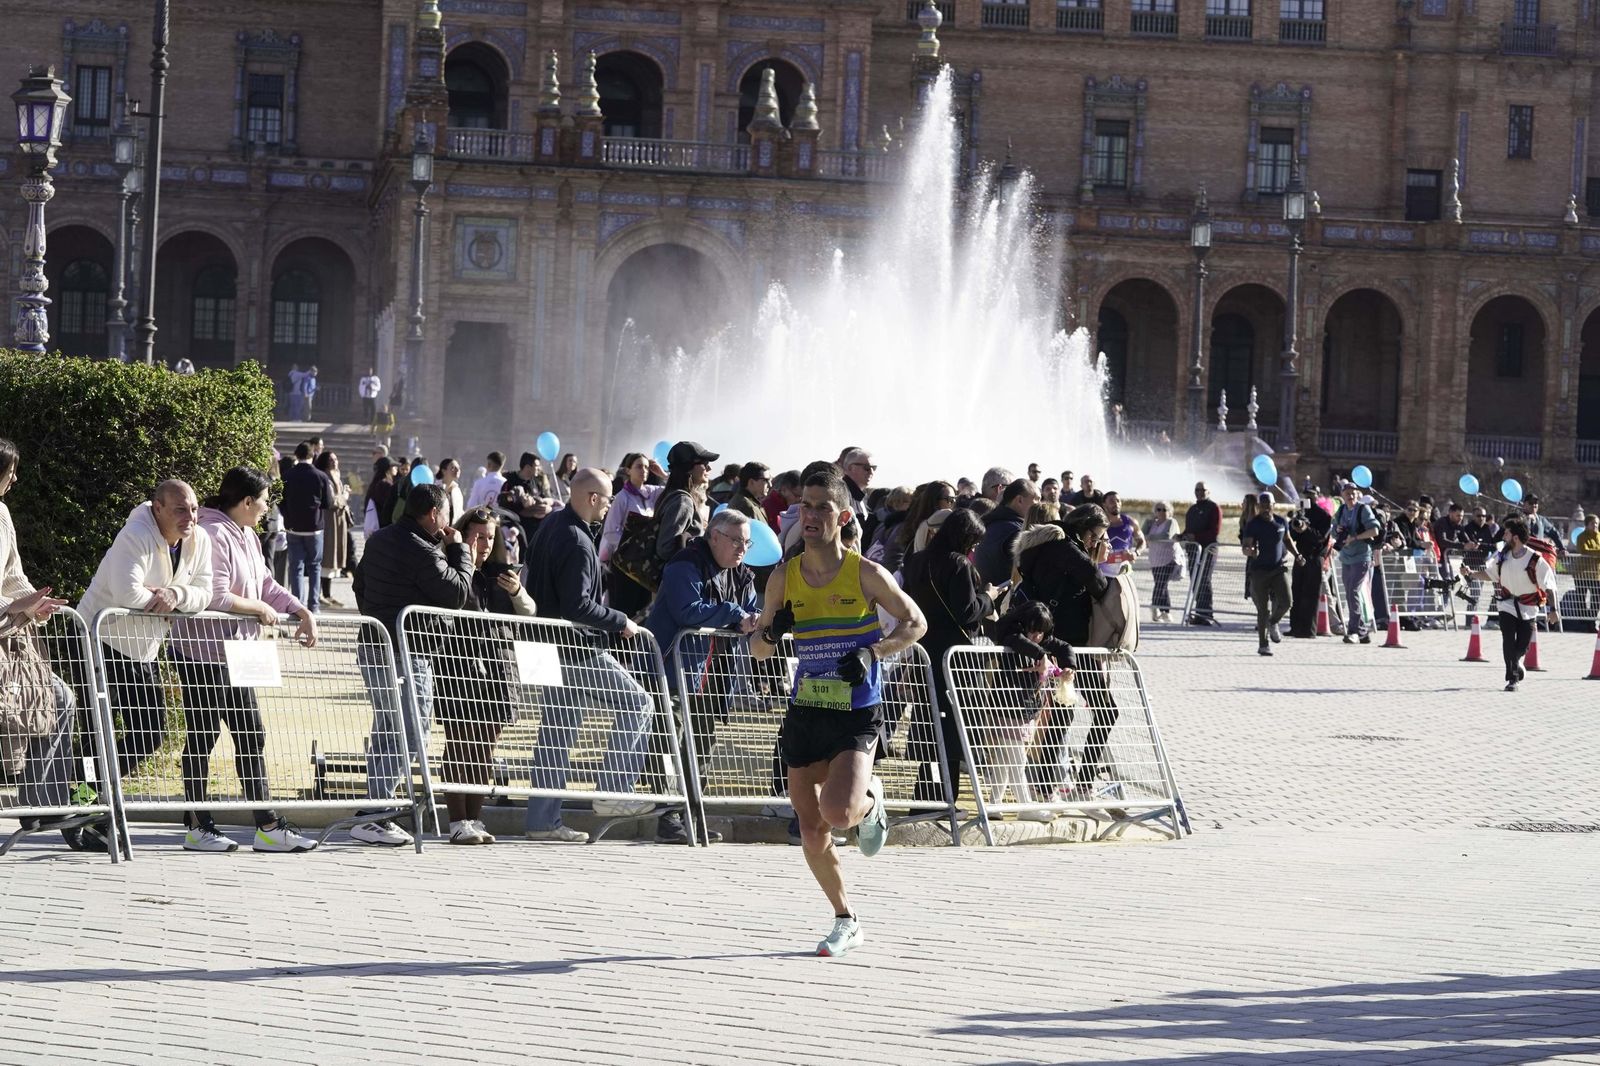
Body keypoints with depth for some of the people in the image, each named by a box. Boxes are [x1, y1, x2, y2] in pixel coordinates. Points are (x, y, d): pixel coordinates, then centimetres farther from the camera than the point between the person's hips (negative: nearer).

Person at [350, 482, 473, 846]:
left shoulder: (379, 540, 11)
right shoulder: (423, 552, -18)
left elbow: (360, 583, 22)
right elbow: (458, 593, -11)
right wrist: (459, 549, 0)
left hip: (373, 648, 10)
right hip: (406, 654, -10)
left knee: (385, 731, 17)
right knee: (408, 733, -8)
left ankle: (377, 813, 22)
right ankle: (374, 818, -14)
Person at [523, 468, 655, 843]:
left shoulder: (550, 525, 11)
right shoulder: (577, 543, -19)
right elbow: (578, 606, -25)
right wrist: (621, 622, -14)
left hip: (553, 646, 10)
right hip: (577, 650, -10)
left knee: (556, 732, 11)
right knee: (636, 703, 0)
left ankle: (543, 821, 11)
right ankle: (613, 791, -4)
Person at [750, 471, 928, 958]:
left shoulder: (864, 573, -7)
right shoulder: (784, 577, 3)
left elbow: (915, 623, 4)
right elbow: (757, 649, 11)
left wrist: (873, 652, -13)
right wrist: (771, 633, -12)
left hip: (857, 715, -4)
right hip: (805, 713, 4)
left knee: (837, 812, -25)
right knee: (811, 832, 5)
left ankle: (871, 799, 13)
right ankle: (845, 922, 25)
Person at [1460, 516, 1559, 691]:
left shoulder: (1535, 560, -16)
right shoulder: (1502, 556, -2)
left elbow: (1548, 586, -13)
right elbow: (1489, 574, 12)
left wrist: (1553, 609, -16)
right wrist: (1470, 573, -2)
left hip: (1528, 609, -2)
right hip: (1507, 604, 2)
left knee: (1522, 646, 3)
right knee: (1508, 641, -12)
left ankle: (1515, 663, 38)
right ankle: (1512, 678, -2)